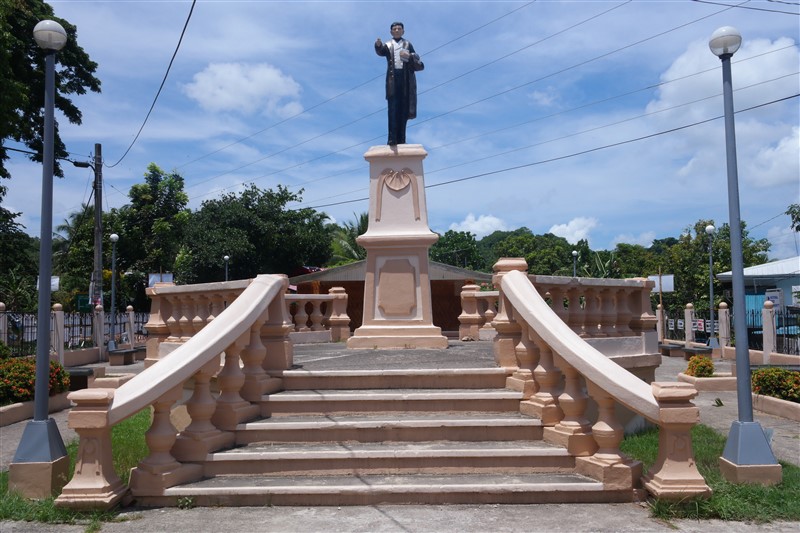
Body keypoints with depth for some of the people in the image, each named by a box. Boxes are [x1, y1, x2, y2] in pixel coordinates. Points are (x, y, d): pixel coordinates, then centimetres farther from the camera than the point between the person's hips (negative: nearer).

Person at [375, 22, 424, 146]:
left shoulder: (408, 45, 18)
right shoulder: (388, 45, 15)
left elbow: (419, 65, 10)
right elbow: (380, 51, -10)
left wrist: (409, 57, -9)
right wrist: (378, 45, -33)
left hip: (406, 80, 1)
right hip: (393, 79, -1)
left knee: (403, 110, -2)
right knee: (393, 109, -10)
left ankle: (401, 139, -1)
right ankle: (392, 139, -16)